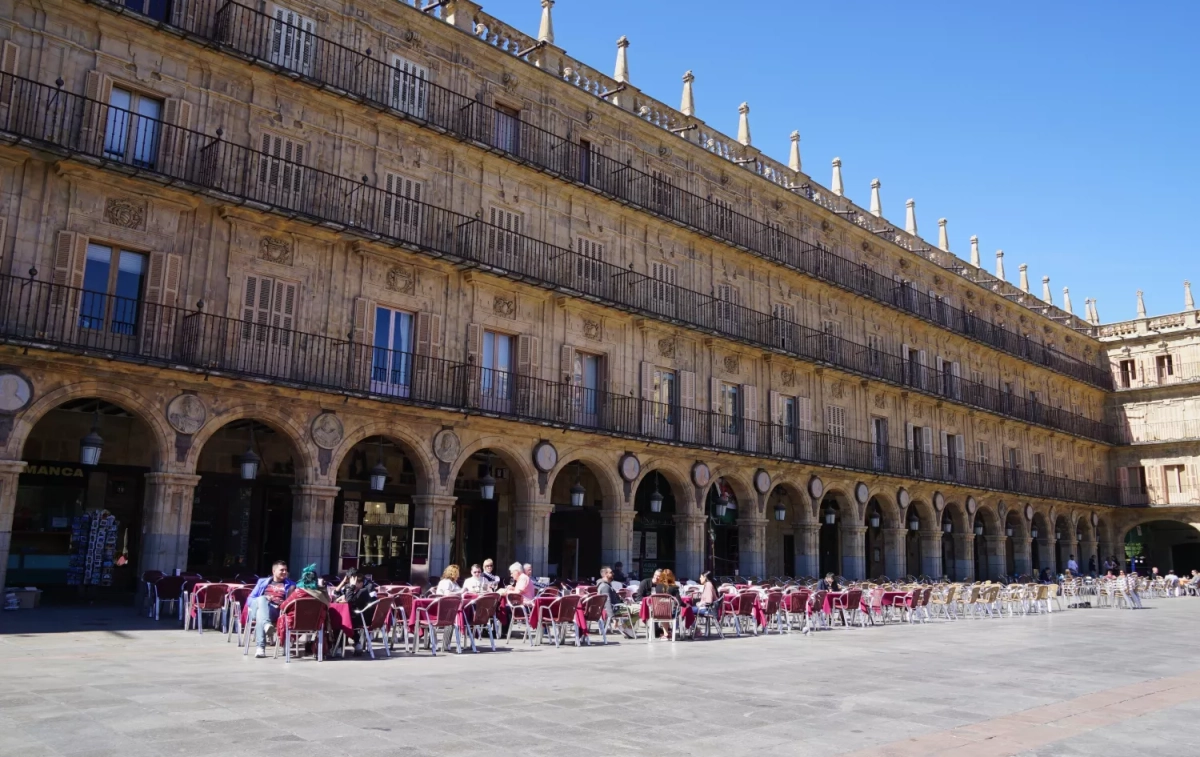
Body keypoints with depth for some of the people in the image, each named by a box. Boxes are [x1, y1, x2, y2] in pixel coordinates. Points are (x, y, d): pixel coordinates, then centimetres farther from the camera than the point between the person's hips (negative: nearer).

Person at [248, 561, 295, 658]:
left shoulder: (290, 584, 27)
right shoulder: (263, 582, 29)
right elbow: (250, 599, 19)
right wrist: (264, 599, -1)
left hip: (276, 611, -1)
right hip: (256, 608, 1)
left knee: (261, 612, -37)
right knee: (262, 599, -36)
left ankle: (260, 647, -51)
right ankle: (266, 624, -62)